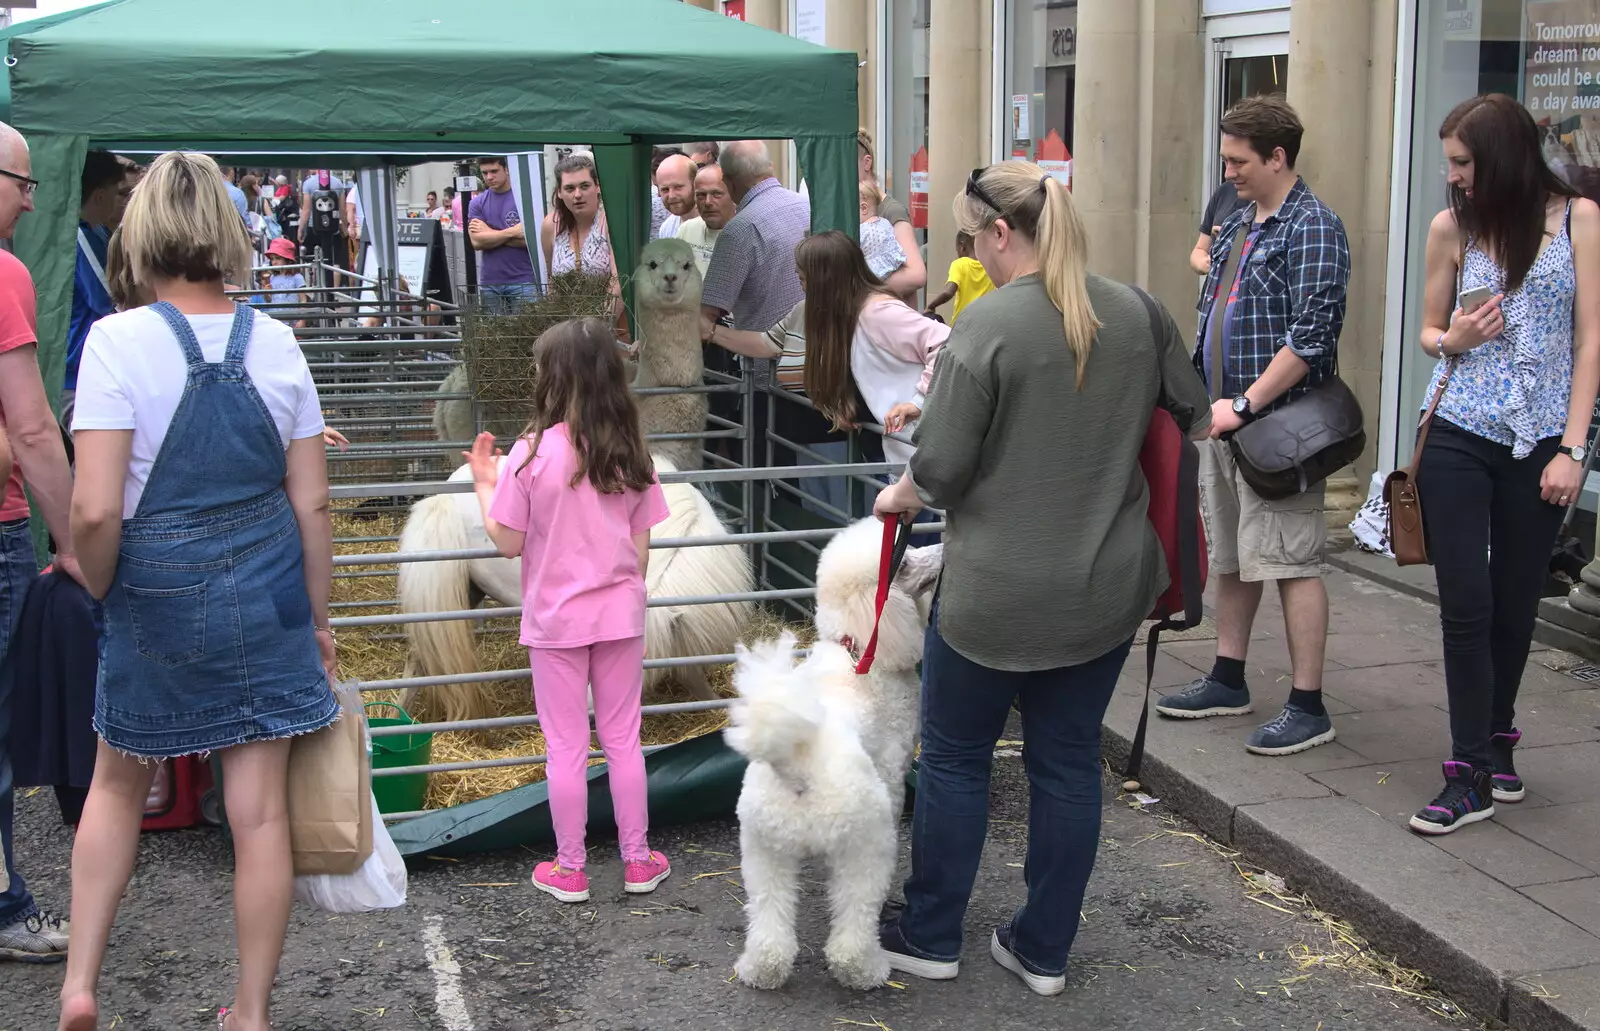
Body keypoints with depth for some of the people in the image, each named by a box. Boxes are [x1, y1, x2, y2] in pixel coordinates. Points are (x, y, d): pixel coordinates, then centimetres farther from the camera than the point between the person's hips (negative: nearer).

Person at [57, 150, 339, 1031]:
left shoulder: (119, 340, -12)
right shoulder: (274, 341, -2)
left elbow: (94, 509, -18)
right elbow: (312, 504, 0)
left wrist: (103, 590, 2)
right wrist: (317, 618, 11)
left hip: (157, 594, -2)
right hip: (266, 594, 2)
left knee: (117, 785, 22)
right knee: (259, 809, 7)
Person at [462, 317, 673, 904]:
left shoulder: (533, 453, -15)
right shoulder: (630, 453, -3)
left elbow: (509, 543, -10)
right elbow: (641, 546, 2)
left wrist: (485, 482, 3)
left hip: (557, 618, -3)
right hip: (620, 614, 3)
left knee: (566, 746, 7)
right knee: (623, 739, 14)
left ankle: (569, 871, 17)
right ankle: (637, 860, 22)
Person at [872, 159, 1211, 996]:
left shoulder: (988, 324, -17)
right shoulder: (1137, 314, -1)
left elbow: (941, 467, -16)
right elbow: (1195, 415, 12)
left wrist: (902, 495, 5)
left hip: (997, 592, -5)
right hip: (1107, 589, 5)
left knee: (955, 759, 13)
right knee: (1068, 763, 14)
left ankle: (930, 938, 26)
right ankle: (1045, 950, 23)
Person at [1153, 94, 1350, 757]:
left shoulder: (1312, 229, -12)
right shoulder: (1237, 223, 15)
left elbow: (1311, 336, -20)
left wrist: (1244, 405, -19)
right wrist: (1206, 397, 12)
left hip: (1276, 427, -9)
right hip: (1224, 418, 9)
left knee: (1290, 562, -5)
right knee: (1230, 555, 16)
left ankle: (1308, 708, 1)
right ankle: (1228, 680, 29)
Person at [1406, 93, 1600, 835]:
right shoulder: (1451, 227, 1)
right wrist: (1453, 340, -13)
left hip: (1540, 441, 0)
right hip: (1459, 439, 0)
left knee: (1516, 600, 10)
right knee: (1466, 604, -2)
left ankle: (1497, 740, 31)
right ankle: (1470, 776, 3)